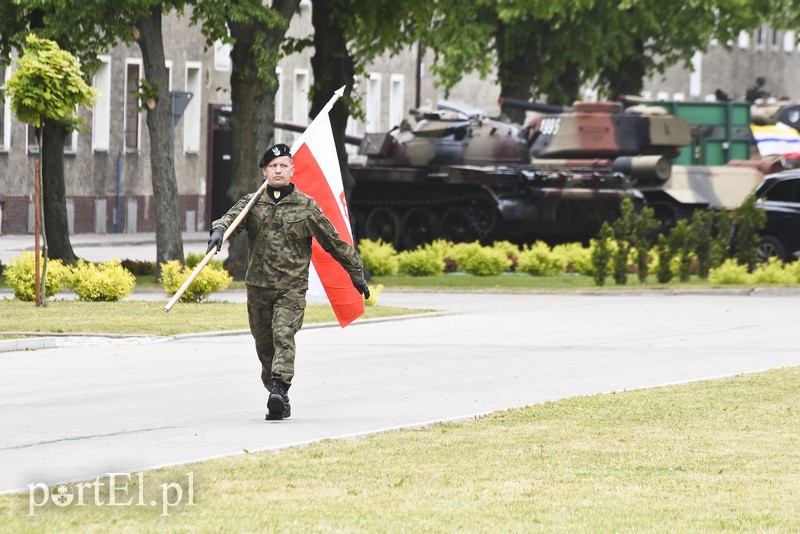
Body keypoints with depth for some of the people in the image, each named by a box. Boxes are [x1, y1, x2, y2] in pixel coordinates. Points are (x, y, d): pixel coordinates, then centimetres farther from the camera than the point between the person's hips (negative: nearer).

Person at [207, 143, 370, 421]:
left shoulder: (306, 206, 3)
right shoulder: (252, 203, 7)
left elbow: (333, 241, 10)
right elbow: (232, 218, -11)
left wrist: (357, 274, 15)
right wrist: (219, 230, -37)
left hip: (292, 288, -3)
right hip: (258, 286, 3)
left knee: (283, 335, -22)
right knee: (264, 343, 10)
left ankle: (279, 389, -34)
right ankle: (280, 399, 27)